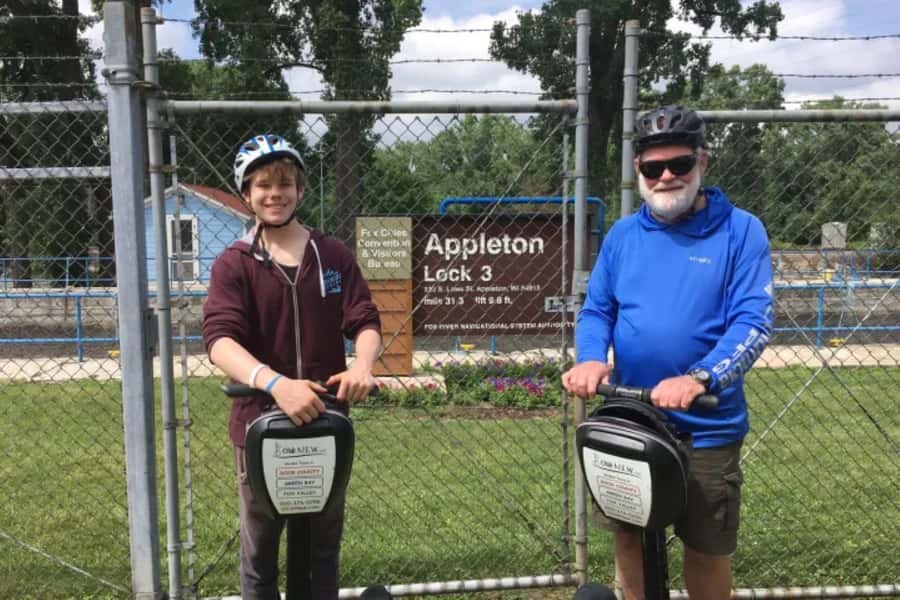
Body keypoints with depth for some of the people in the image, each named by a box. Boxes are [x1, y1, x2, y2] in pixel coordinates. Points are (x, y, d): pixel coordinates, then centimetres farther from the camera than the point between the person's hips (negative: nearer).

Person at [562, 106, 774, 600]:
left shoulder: (741, 231, -7)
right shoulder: (622, 235, 4)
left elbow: (753, 321, -15)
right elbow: (596, 310, 6)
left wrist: (699, 378, -32)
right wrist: (591, 358, -16)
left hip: (706, 428, -3)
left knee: (707, 548, 13)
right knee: (628, 537, 17)